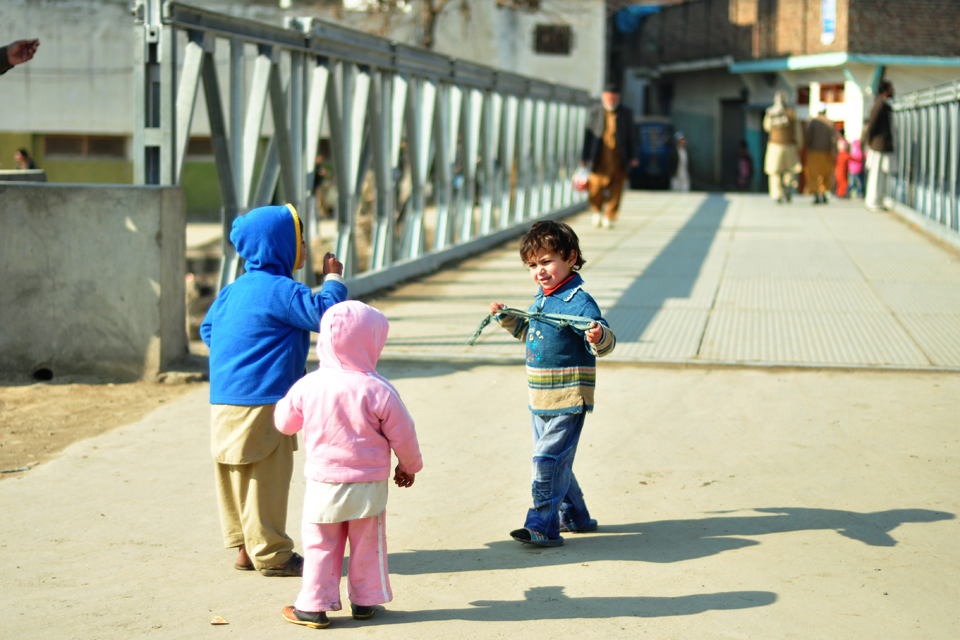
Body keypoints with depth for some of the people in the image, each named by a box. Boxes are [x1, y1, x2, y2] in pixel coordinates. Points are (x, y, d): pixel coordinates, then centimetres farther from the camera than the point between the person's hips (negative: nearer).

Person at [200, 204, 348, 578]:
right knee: (267, 477, -2)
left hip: (225, 399, 9)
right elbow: (323, 315, -19)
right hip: (263, 399, -9)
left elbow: (207, 330, 21)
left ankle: (245, 548, 23)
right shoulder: (281, 290, -14)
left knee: (239, 475, 14)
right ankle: (271, 554, 5)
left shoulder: (235, 289, 13)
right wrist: (333, 280, -5)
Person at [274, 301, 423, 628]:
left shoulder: (308, 386, -10)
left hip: (322, 482, 1)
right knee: (367, 546, 15)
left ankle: (313, 605, 12)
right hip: (368, 485, -1)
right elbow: (403, 435, -6)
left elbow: (284, 422, 6)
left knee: (320, 545, 12)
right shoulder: (378, 391, -16)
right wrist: (409, 466, 12)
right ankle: (365, 601, 24)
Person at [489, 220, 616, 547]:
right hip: (541, 400, 9)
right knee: (552, 460, 18)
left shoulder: (579, 301, -17)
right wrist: (505, 317, 18)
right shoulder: (542, 299, 10)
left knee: (548, 461, -12)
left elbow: (605, 343, -25)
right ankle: (576, 517, 32)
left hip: (567, 400, -9)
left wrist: (599, 337, -46)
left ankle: (543, 526, -7)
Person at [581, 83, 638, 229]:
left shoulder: (626, 113, 7)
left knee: (616, 188, -3)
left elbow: (631, 136, 9)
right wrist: (585, 157, 4)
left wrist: (633, 157, 2)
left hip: (619, 156, 1)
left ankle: (609, 217, 11)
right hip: (600, 155, -1)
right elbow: (588, 135, 7)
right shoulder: (595, 112, 5)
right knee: (596, 185, -6)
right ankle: (597, 211, 22)